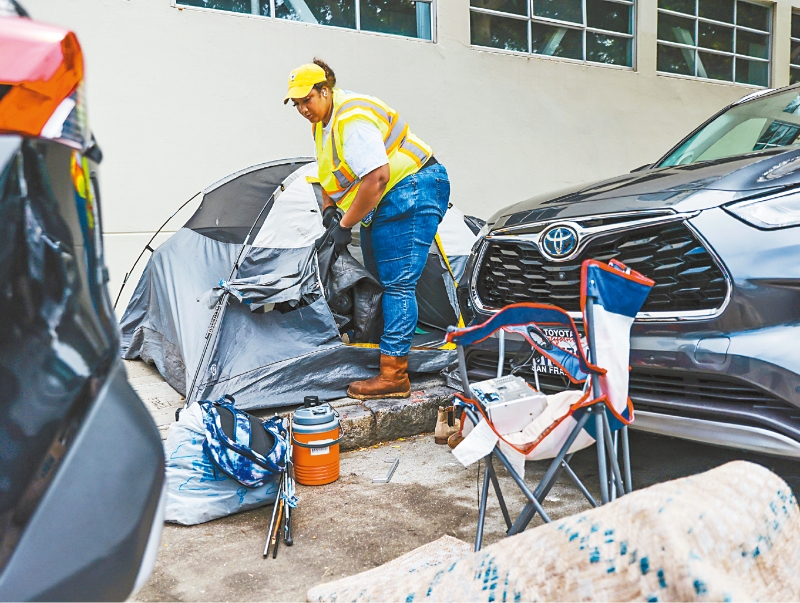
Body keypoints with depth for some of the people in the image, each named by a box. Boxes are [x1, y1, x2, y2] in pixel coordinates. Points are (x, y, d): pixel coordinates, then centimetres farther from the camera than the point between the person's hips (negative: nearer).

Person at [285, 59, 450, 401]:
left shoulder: (352, 119, -22)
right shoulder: (322, 122, 12)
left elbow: (376, 179, -29)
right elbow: (330, 173, 20)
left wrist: (345, 224, -21)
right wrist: (329, 210, 1)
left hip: (413, 191, -11)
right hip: (385, 202, 11)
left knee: (397, 283, -15)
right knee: (376, 279, 14)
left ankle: (393, 376, -13)